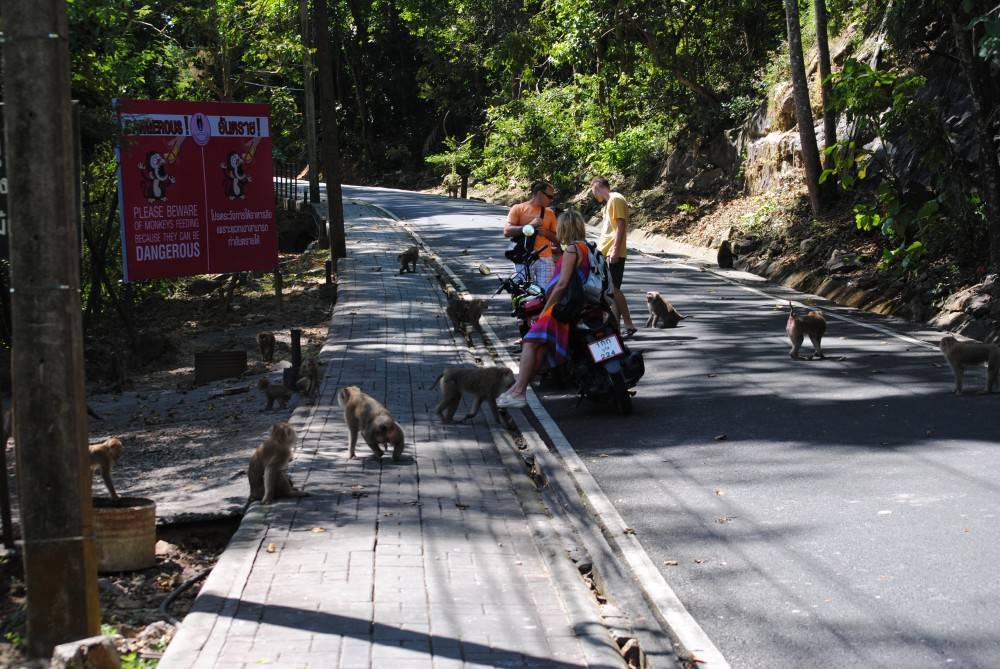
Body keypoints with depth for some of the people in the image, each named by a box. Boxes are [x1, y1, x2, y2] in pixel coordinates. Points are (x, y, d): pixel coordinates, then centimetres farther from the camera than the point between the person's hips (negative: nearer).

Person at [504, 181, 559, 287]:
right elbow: (507, 232, -5)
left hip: (545, 259, 3)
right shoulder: (518, 209, 4)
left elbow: (556, 238, 18)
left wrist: (546, 232, -4)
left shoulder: (549, 213, 15)